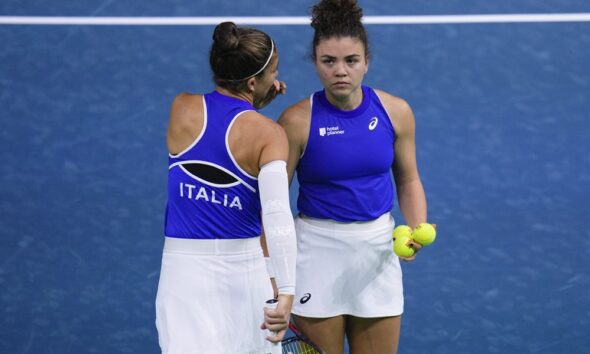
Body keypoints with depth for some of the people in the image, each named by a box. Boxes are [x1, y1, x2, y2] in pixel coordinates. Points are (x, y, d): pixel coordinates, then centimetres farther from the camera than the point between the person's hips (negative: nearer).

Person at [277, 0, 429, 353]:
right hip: (318, 248, -3)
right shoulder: (298, 121, -13)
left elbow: (408, 180, 9)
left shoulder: (395, 112, -4)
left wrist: (417, 230, -9)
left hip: (378, 247, 3)